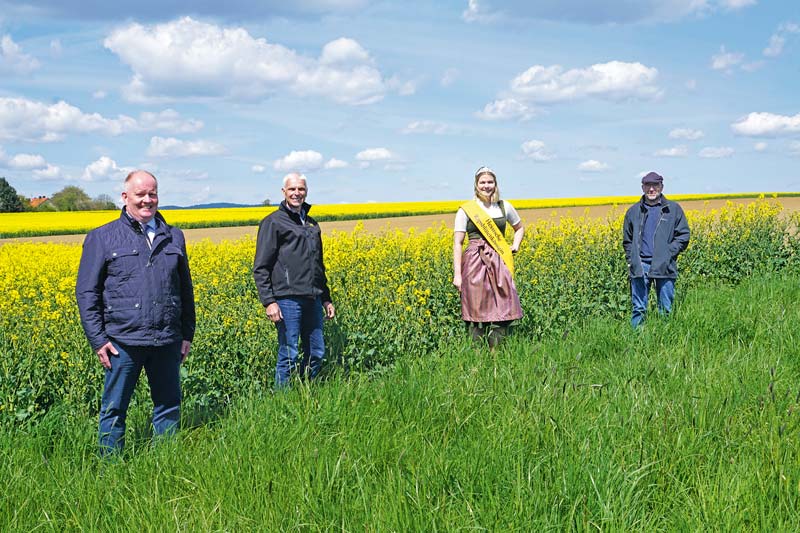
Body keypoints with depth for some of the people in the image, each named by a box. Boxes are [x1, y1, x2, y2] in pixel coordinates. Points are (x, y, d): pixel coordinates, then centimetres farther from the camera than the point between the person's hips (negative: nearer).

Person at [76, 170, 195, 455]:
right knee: (114, 410, 5)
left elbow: (185, 290, 17)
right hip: (123, 342, -3)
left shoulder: (174, 237, 11)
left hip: (166, 342, 3)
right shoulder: (102, 238, 1)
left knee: (169, 406, 12)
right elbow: (86, 292, -1)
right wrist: (97, 340, -8)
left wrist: (187, 335, 12)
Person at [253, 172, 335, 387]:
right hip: (287, 299, -7)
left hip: (312, 299, 7)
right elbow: (261, 267, -7)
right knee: (289, 355, -4)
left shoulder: (312, 224, 19)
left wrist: (326, 299, 20)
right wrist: (268, 301, -15)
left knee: (317, 353, 10)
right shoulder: (273, 222, -2)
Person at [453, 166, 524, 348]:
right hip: (475, 263, -3)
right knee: (477, 310, -3)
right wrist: (457, 274, -10)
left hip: (499, 262, 3)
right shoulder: (466, 210, -2)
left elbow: (520, 228, 27)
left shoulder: (505, 207, 8)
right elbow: (457, 243, -4)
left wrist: (515, 245, 7)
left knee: (501, 308, -2)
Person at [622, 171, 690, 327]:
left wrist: (668, 253, -8)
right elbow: (627, 240, 17)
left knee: (666, 309, 5)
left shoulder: (673, 209, 6)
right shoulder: (634, 211, 12)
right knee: (638, 308, 1)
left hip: (664, 266, -1)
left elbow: (683, 237, 4)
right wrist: (631, 260, 4)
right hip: (640, 266, 1)